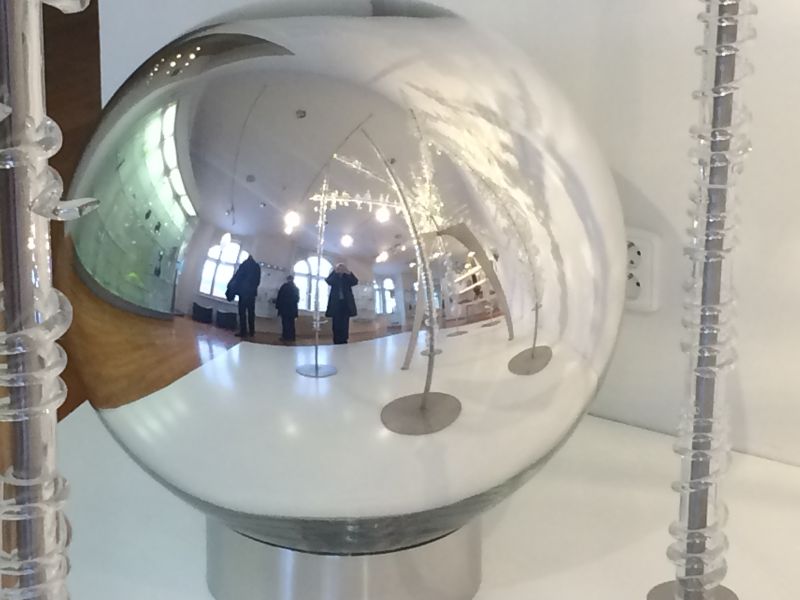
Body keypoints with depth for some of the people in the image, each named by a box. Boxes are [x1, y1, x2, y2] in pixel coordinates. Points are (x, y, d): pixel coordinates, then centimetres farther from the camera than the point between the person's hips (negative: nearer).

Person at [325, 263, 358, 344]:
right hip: (336, 304, -1)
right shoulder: (333, 276, 8)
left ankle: (343, 342, 2)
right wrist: (336, 272, -20)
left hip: (346, 303, 1)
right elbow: (329, 281, -11)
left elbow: (355, 282, -7)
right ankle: (337, 343, -1)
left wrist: (349, 273, -21)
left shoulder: (347, 276, 9)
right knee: (337, 325, -2)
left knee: (344, 325, -1)